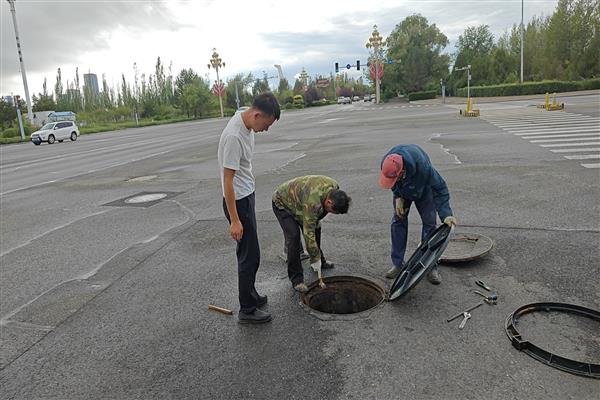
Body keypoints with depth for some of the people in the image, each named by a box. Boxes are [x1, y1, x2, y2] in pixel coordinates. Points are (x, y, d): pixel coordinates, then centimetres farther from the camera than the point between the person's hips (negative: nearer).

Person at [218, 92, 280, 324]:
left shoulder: (246, 122, 2)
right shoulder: (234, 136, -28)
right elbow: (228, 180, -27)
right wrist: (234, 220, -25)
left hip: (247, 195, 10)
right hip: (238, 201, -10)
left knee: (248, 252, 20)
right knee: (250, 254, -2)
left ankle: (250, 294, 36)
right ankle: (247, 310, 11)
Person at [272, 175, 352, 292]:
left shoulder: (334, 187, -17)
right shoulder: (312, 202, -42)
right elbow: (308, 233, -37)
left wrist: (316, 219, 3)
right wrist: (315, 259, -30)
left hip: (297, 201, 8)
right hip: (282, 203, -8)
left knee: (316, 228, 9)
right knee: (293, 236, -20)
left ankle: (321, 261, 31)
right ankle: (296, 279, -10)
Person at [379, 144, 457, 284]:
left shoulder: (423, 167, -46)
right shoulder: (386, 163, -34)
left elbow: (440, 188, -33)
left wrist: (446, 214, -40)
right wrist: (398, 197, -18)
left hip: (423, 190, -3)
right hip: (402, 191, 3)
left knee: (429, 223, -7)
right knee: (398, 221, -3)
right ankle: (397, 264, 7)